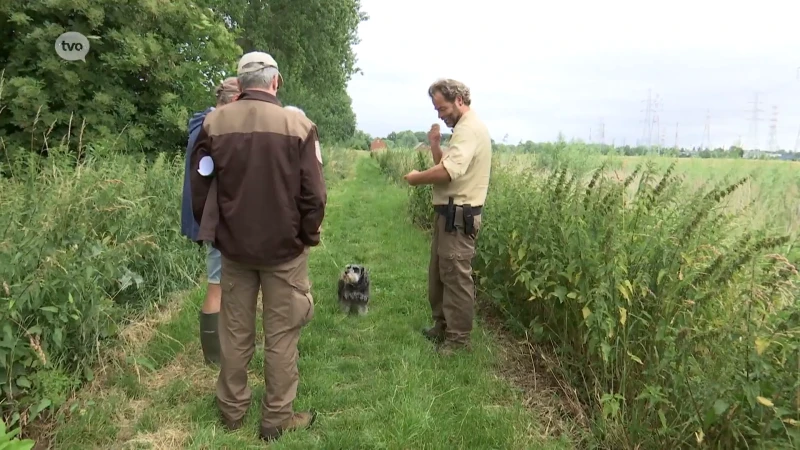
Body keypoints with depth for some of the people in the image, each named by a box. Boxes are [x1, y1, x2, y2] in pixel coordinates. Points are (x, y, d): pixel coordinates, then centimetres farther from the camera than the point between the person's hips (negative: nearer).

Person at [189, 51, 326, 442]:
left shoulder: (214, 122, -4)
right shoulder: (298, 125, -11)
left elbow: (199, 187, 0)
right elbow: (313, 194, -12)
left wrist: (214, 230, 15)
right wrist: (308, 236, 4)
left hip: (233, 245, 3)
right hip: (284, 247, -3)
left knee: (235, 332, 16)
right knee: (281, 336, 8)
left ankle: (232, 409, 30)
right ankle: (277, 418, 18)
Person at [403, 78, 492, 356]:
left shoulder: (469, 128, -16)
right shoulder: (464, 128, 18)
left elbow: (448, 172, -29)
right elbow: (446, 166, 18)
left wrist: (417, 178, -14)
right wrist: (435, 145, 4)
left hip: (458, 215, -11)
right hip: (450, 212, 11)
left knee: (456, 276, -4)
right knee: (439, 272, 18)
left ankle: (459, 338, 7)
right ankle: (442, 325, 31)